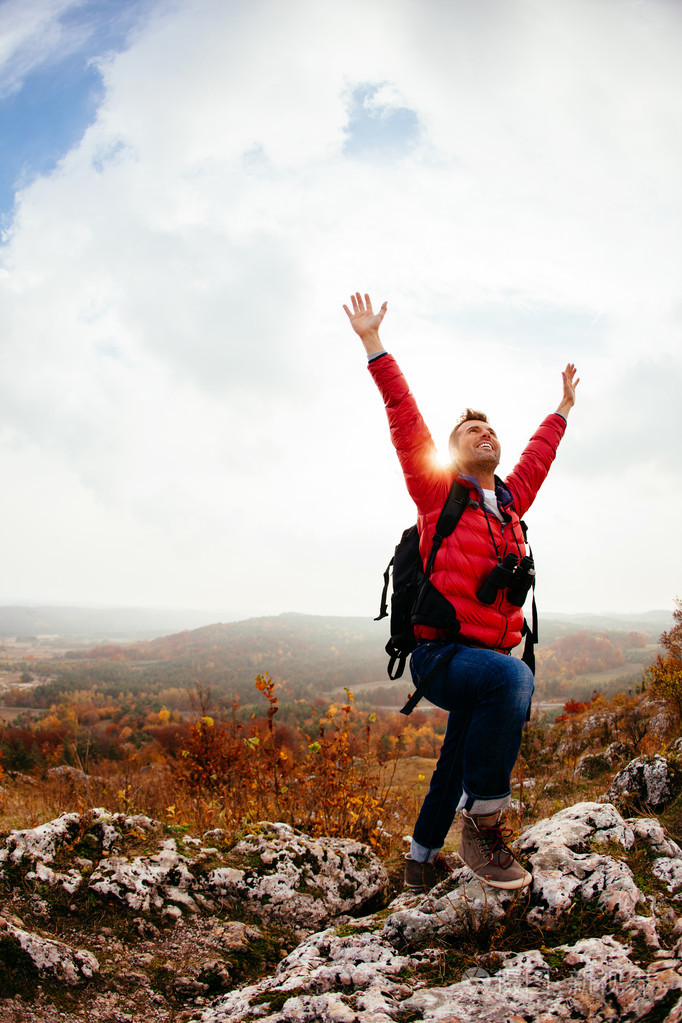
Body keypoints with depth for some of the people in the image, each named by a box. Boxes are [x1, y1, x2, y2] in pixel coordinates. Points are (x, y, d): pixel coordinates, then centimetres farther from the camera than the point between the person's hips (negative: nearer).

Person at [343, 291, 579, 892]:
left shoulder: (510, 499, 15)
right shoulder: (439, 493, 0)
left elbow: (537, 457, 34)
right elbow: (406, 422, -4)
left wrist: (562, 411, 47)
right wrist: (375, 347, -4)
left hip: (489, 656, 7)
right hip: (441, 653, -7)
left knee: (459, 762, 15)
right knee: (513, 679, -36)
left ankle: (422, 857, 36)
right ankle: (484, 822, -22)